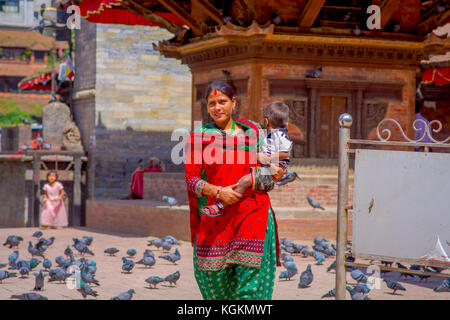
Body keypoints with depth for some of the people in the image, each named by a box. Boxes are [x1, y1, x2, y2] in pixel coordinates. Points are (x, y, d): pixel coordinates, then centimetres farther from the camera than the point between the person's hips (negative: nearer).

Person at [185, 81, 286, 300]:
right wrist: (218, 191, -15)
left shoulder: (251, 131, 10)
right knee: (214, 274, 1)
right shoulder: (199, 136, 6)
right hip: (216, 216, 0)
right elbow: (191, 178, 0)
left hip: (252, 213, 0)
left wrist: (275, 173, -4)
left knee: (251, 274, -9)